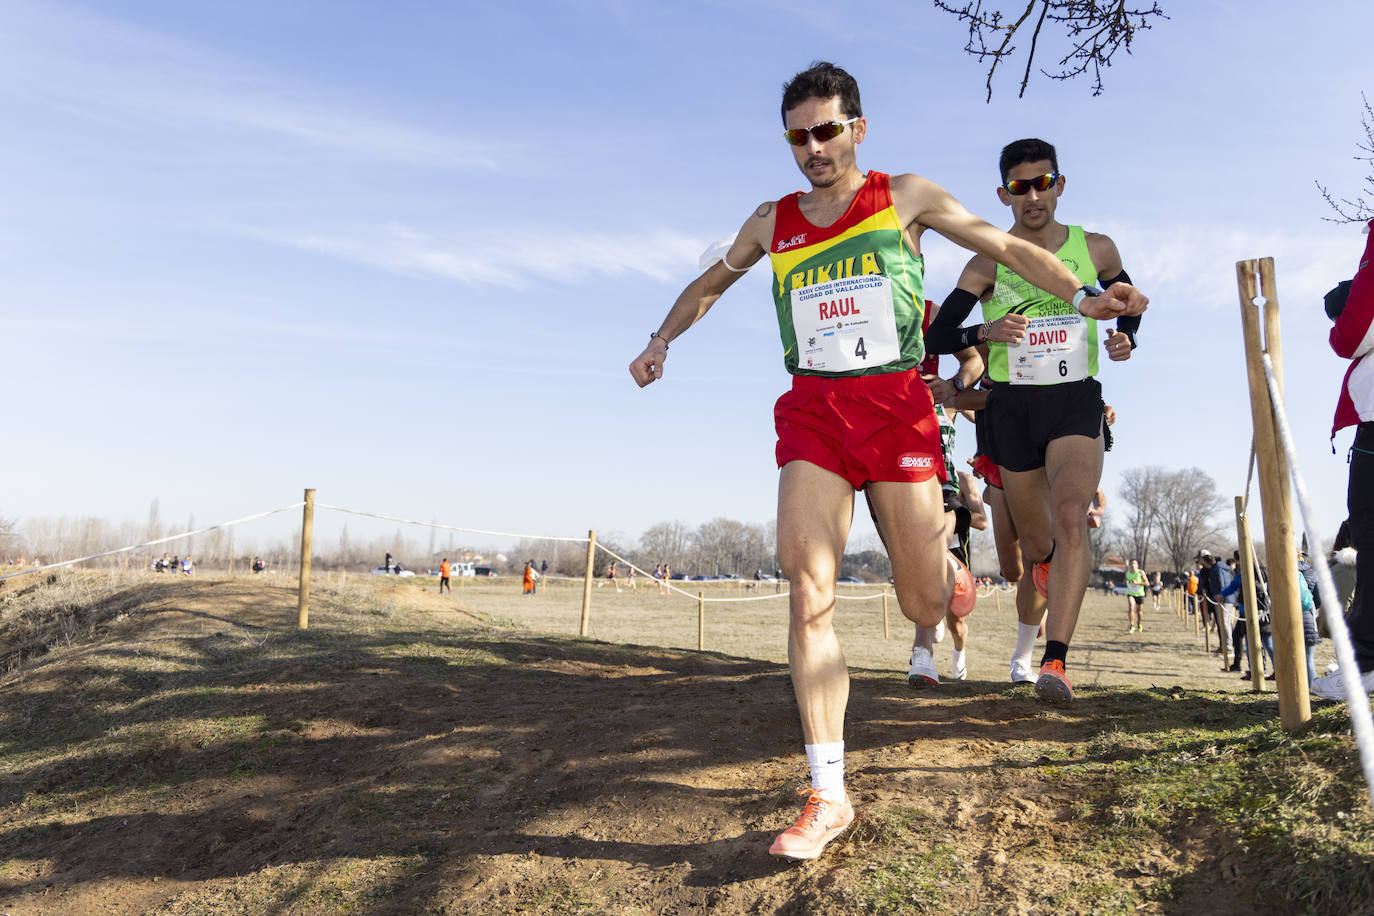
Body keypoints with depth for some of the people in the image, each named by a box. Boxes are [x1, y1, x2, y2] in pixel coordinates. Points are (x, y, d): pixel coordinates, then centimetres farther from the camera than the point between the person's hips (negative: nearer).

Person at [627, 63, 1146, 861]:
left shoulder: (905, 198, 6)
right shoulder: (772, 222, 13)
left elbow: (1008, 247, 10)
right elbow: (710, 284, 28)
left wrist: (1083, 295, -1)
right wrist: (662, 340, 15)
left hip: (895, 402, -1)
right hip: (813, 408, 2)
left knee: (925, 607, 1)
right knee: (810, 593, -14)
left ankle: (948, 563, 43)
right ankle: (828, 796, -7)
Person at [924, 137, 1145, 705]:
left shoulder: (1096, 249, 4)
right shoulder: (988, 263, -1)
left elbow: (1130, 305, 21)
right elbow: (935, 337, -3)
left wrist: (1125, 339, 0)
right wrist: (985, 332, -22)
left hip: (1077, 402, 0)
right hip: (1012, 406, 1)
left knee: (1070, 519, -23)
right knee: (1035, 541, 11)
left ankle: (1055, 661, -25)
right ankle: (1047, 566, 50)